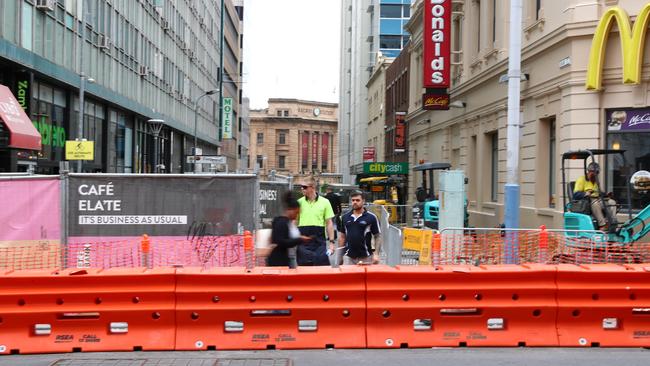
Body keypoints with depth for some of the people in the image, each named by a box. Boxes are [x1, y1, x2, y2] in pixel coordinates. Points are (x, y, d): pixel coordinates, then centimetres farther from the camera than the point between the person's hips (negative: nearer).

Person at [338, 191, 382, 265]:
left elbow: (378, 236, -2)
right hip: (348, 256, 3)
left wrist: (376, 254, -11)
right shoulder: (345, 217, 8)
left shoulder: (371, 217, -3)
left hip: (366, 257, -3)